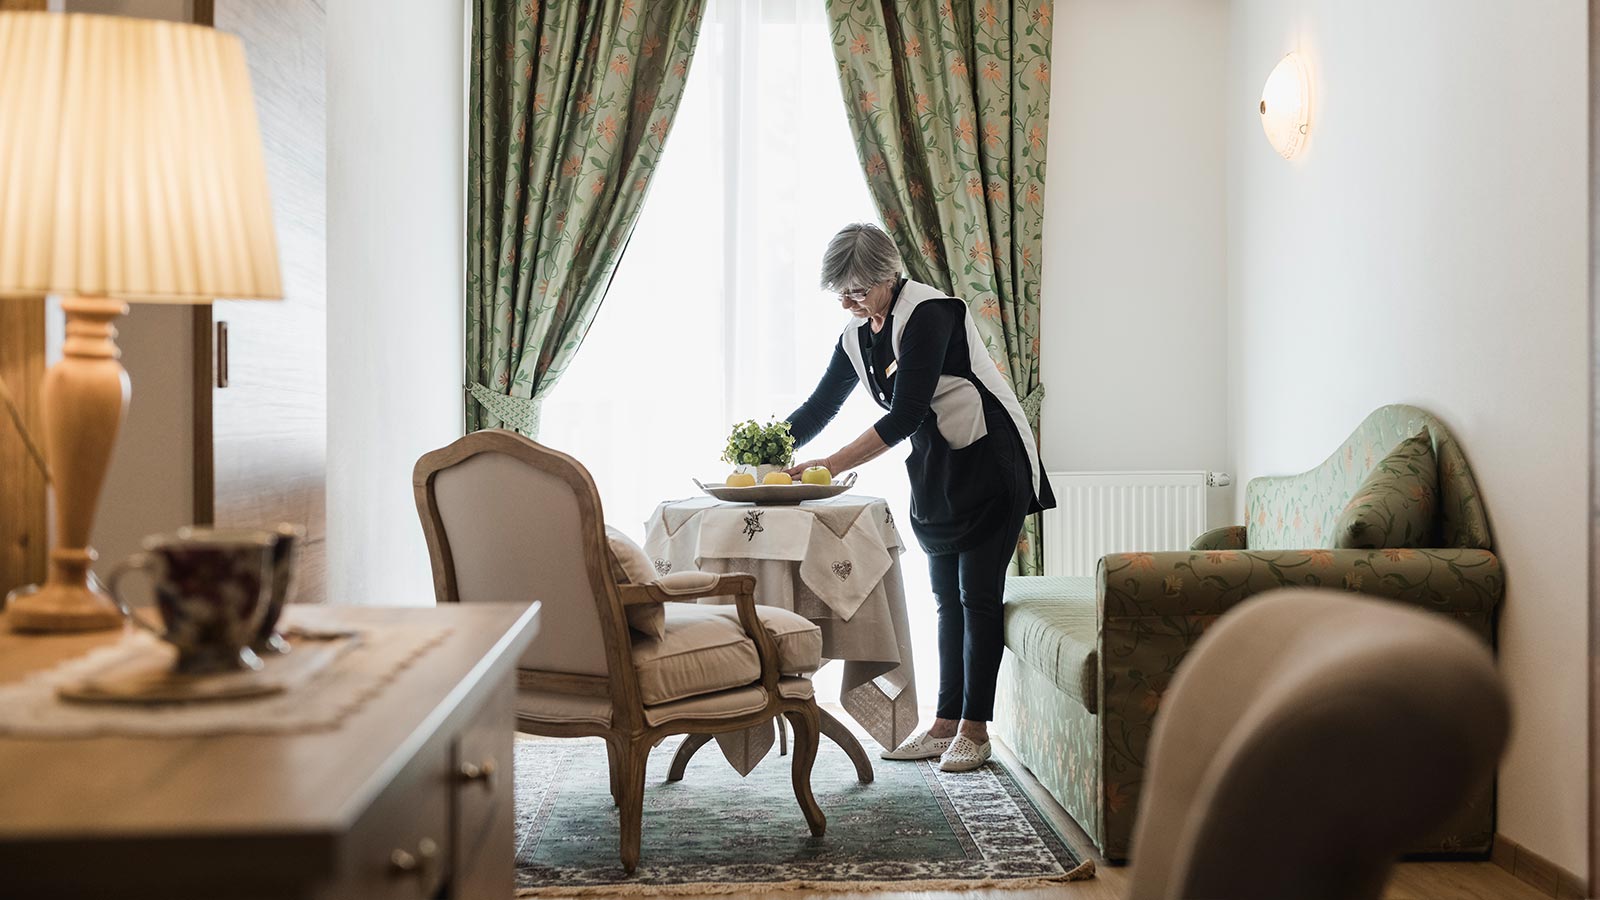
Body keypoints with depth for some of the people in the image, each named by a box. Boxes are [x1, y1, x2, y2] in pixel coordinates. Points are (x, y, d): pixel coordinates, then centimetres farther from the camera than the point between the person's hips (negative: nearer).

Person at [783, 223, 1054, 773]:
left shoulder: (928, 313, -22)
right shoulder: (857, 336, 3)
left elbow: (905, 416, -27)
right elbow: (820, 407, 6)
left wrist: (830, 466, -28)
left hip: (991, 463, -8)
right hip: (935, 470, 8)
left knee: (978, 594, -5)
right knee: (947, 598, 9)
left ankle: (974, 729, 2)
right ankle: (946, 724, 15)